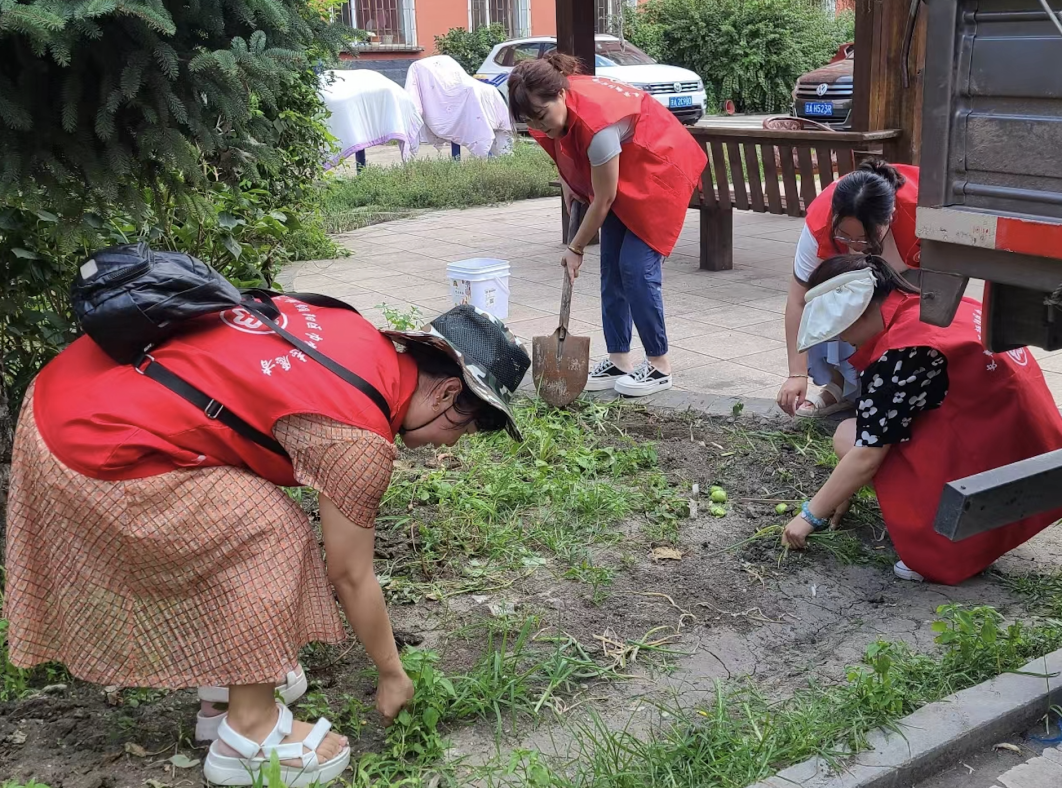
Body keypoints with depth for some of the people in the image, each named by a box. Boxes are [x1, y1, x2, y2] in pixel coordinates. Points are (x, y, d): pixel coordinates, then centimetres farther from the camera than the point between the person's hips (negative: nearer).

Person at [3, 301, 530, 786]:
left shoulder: (363, 337, 7)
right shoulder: (361, 439, -17)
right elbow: (350, 577, -6)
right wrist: (393, 675, 10)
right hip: (98, 459, -10)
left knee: (231, 533, 20)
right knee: (269, 539, -4)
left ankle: (223, 691, 33)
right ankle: (248, 734, 8)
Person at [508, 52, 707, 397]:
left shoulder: (596, 122, -37)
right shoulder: (555, 103, -14)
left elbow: (603, 200, -26)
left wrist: (575, 248, -14)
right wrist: (567, 183, -2)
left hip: (659, 170, -8)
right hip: (622, 172, 8)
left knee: (636, 266, -14)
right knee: (611, 268, 4)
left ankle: (660, 365, -2)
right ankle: (619, 361, 10)